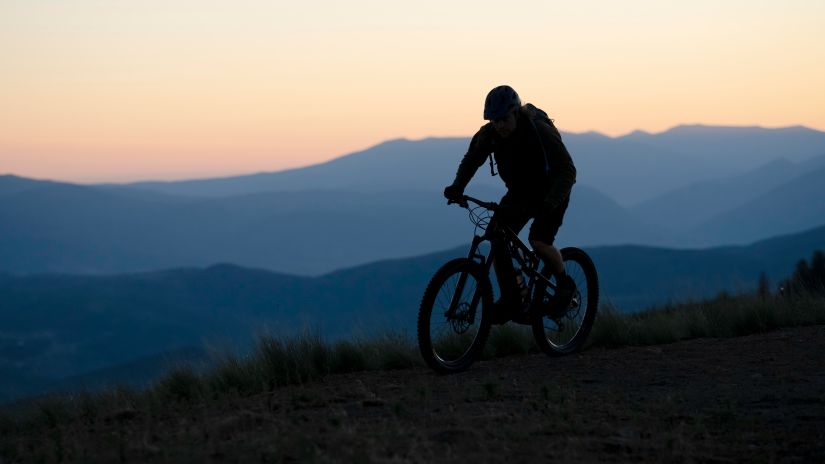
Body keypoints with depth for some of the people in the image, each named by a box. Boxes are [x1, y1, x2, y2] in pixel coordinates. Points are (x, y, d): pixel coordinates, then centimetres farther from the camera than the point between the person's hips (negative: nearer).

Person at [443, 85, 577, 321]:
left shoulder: (540, 131, -29)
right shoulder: (489, 133, -15)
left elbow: (567, 171, -31)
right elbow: (472, 159, 1)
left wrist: (549, 203, -45)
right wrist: (458, 186, -18)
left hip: (550, 194, -5)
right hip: (519, 193, 5)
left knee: (539, 241, -25)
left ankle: (565, 284, 2)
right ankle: (510, 297, -3)